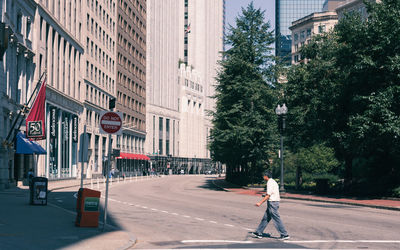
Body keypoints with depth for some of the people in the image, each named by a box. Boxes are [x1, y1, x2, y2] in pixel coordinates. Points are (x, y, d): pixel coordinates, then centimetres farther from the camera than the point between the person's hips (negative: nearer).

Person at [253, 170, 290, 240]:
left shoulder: (270, 183, -16)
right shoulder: (273, 182, 15)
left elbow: (268, 195, -20)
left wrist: (260, 203, -19)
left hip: (272, 203, -10)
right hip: (275, 202, 10)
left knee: (276, 219, -5)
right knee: (265, 218, 13)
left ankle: (285, 235, -1)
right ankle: (259, 233, 18)